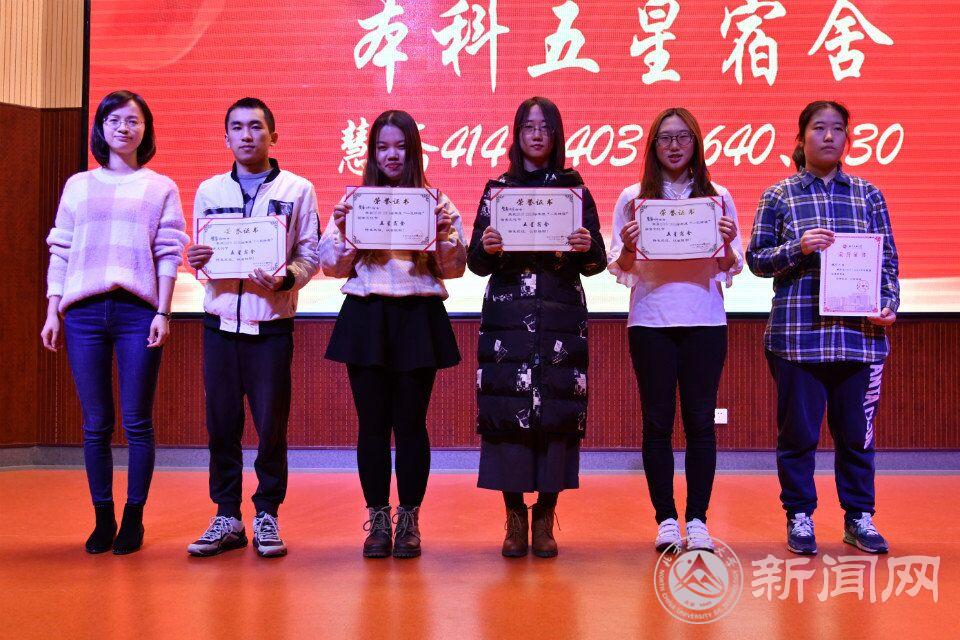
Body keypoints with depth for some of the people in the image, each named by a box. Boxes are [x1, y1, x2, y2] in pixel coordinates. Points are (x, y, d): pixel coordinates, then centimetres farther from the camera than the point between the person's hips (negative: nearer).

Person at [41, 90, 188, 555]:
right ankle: (102, 520, 12)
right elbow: (60, 251, 13)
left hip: (138, 311, -2)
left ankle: (133, 520, 9)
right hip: (84, 311, 2)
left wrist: (163, 313, -6)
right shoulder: (78, 186, 15)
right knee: (95, 424, 3)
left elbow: (169, 254, 3)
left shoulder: (161, 188, 10)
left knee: (137, 422, 0)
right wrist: (52, 311, 5)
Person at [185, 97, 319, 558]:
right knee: (220, 421, 4)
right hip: (220, 319, 3)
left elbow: (310, 255, 0)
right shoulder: (209, 191, 12)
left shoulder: (298, 190, 4)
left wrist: (285, 278, -18)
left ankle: (267, 515, 13)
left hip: (271, 322, -2)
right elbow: (199, 255, 14)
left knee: (271, 423, 0)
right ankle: (227, 516, 15)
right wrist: (196, 260, -8)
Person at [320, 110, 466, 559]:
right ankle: (377, 521, 14)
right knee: (372, 422, 3)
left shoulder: (436, 203, 7)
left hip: (418, 318, -1)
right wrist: (342, 230, -10)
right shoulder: (353, 202, 9)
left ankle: (409, 521, 13)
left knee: (411, 422, 2)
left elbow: (454, 269, 4)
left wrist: (444, 235, -13)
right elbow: (333, 267, 6)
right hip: (366, 319, 1)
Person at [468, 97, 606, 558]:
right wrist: (486, 247, -16)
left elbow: (596, 263, 6)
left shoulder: (575, 190, 9)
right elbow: (476, 263, 6)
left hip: (561, 316, 0)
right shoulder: (496, 190, 10)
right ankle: (515, 517, 7)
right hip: (507, 315, 0)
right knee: (508, 409, -4)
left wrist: (587, 247, -16)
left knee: (557, 409, -2)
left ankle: (545, 519, 8)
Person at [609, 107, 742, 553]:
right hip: (650, 321, 0)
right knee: (657, 421, 2)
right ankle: (666, 520, 9)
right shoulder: (633, 197, 7)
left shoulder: (717, 197, 9)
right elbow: (619, 268, 6)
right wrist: (628, 248, -15)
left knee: (700, 420, 1)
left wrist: (727, 244, -12)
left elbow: (732, 268, 8)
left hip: (705, 320, 1)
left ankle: (697, 520, 8)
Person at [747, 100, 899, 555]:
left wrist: (889, 305, -4)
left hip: (860, 332, 2)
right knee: (798, 429, 4)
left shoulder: (868, 195, 11)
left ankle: (859, 518, 20)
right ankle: (799, 518, 18)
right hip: (797, 332, -1)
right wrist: (797, 248, -14)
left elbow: (888, 261, 11)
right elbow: (756, 259, 3)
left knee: (856, 429, 7)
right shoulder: (779, 196, 6)